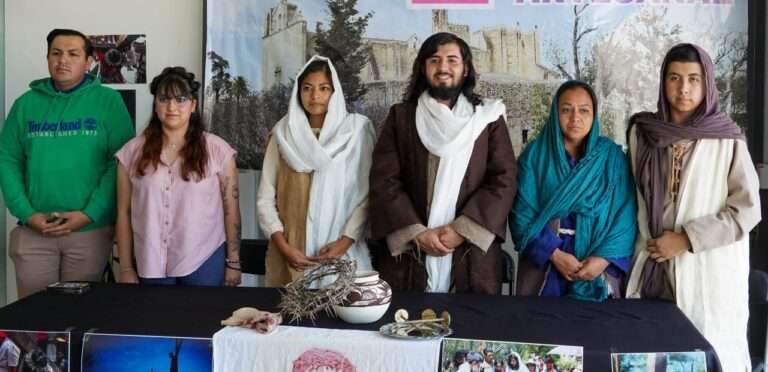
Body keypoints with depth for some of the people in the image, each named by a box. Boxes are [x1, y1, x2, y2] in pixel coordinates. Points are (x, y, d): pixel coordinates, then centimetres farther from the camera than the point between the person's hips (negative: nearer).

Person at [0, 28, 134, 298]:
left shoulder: (108, 101, -2)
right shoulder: (26, 103, 7)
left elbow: (121, 162, -7)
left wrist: (89, 214, -14)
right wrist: (27, 213, -7)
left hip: (91, 230, -2)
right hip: (33, 232, 2)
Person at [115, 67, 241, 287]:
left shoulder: (217, 150, -3)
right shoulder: (132, 152, 1)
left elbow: (230, 211, 0)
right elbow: (124, 213, 5)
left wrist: (233, 263, 0)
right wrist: (126, 268, 4)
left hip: (204, 261, -1)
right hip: (151, 265, 2)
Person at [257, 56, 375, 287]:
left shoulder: (357, 131, 0)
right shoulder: (283, 133, 5)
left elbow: (367, 194, -3)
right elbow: (265, 198, 3)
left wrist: (346, 241, -12)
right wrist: (284, 247, -7)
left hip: (341, 253, -1)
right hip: (290, 254, 2)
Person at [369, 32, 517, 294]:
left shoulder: (488, 117, 7)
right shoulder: (400, 116, 7)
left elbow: (504, 180, -1)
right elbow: (383, 180, 0)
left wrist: (461, 229, -12)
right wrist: (416, 232, -11)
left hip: (472, 252, 0)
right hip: (409, 251, 0)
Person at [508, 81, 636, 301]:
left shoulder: (613, 157, 2)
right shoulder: (535, 155, 0)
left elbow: (626, 216, -4)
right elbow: (523, 213, -7)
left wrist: (605, 258, -16)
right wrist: (553, 253, -16)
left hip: (597, 268, 1)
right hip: (542, 263, 0)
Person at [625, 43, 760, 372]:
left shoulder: (727, 140, -3)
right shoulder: (643, 132, 6)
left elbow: (747, 208, -6)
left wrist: (686, 239, -11)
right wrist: (646, 244, 6)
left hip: (708, 270, -2)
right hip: (655, 269, 3)